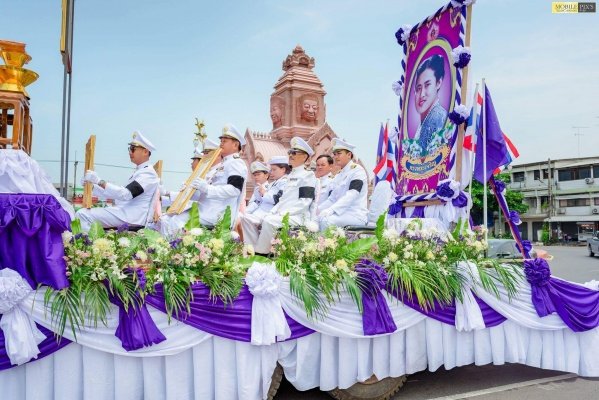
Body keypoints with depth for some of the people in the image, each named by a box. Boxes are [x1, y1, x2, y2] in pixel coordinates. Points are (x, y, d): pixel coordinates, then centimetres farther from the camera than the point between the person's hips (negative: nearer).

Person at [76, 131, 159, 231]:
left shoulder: (148, 173, -10)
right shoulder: (139, 171, 22)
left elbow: (125, 194, -24)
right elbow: (117, 193, 22)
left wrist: (99, 181, -25)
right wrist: (92, 186, 13)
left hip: (132, 218, -10)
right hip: (124, 212, 10)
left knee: (83, 215, -17)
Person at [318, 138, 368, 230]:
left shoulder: (357, 170, -5)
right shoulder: (338, 176, 18)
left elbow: (351, 196, -19)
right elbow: (331, 199, 13)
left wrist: (331, 210, -29)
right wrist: (317, 209, -6)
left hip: (356, 215, -7)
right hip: (341, 213, 7)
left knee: (326, 220, -30)